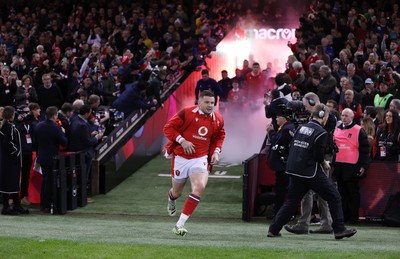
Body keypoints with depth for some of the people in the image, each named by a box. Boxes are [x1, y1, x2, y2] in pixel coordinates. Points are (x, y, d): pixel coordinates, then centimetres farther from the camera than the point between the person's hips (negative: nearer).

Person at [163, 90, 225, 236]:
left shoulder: (218, 120, 3)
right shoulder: (187, 114, -11)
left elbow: (220, 136, 22)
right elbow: (168, 128, -8)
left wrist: (216, 151, 6)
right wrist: (182, 141, -20)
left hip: (200, 159, 2)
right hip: (181, 158, -2)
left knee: (199, 187, -25)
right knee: (177, 192, 13)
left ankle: (180, 224, -22)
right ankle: (171, 198, 57)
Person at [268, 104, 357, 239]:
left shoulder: (301, 128, 10)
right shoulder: (321, 133, -11)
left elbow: (292, 148, 12)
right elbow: (318, 155, -16)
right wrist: (325, 164, 4)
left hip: (294, 171, 7)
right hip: (312, 172, -7)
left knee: (292, 201, 14)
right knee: (334, 197, 5)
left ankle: (273, 229, 8)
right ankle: (339, 229, 3)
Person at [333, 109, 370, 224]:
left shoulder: (359, 131, -3)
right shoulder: (337, 130, 14)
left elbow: (365, 150, -4)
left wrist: (363, 166, -9)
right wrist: (331, 163, 16)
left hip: (352, 167, -6)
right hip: (338, 166, 6)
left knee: (353, 192, -1)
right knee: (342, 192, 8)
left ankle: (353, 216, 2)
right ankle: (343, 215, 13)